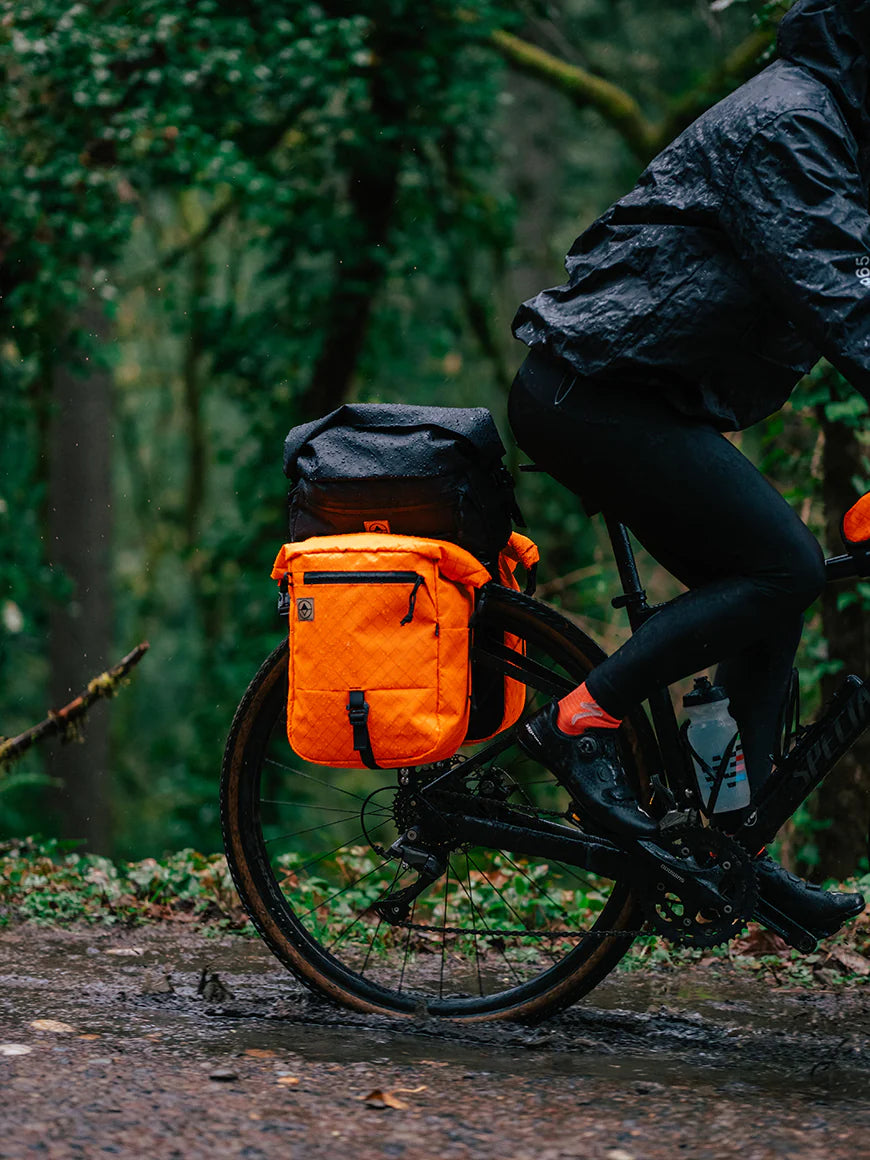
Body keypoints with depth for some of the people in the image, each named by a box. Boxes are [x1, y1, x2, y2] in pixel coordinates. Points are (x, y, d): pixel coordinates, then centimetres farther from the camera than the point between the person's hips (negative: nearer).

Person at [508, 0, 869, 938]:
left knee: (768, 586, 8)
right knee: (782, 565, -17)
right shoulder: (783, 121, -15)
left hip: (632, 395, 11)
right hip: (591, 392, -11)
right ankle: (577, 722, -10)